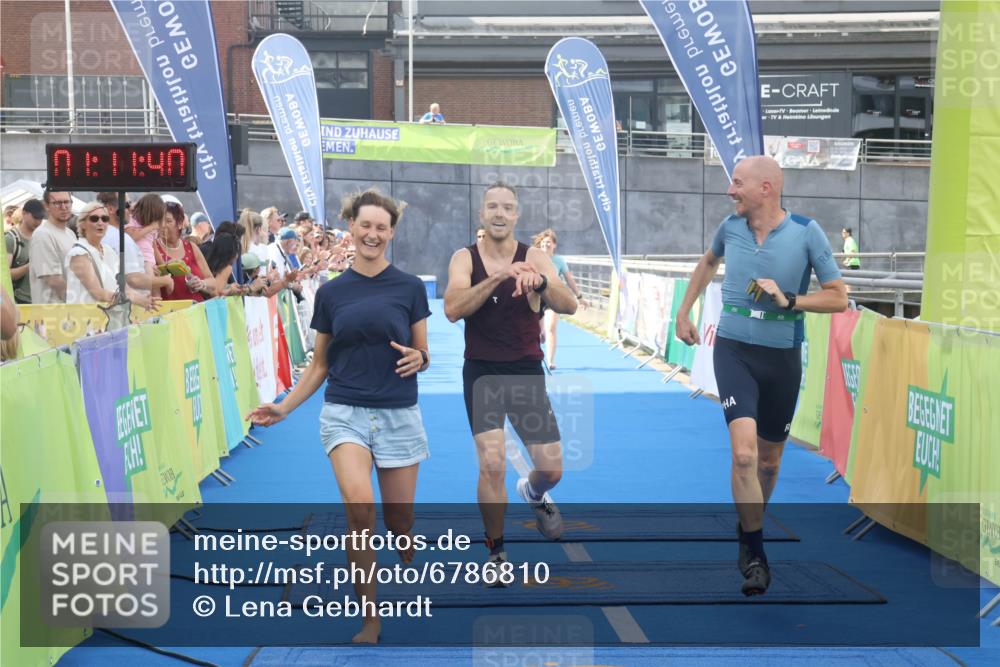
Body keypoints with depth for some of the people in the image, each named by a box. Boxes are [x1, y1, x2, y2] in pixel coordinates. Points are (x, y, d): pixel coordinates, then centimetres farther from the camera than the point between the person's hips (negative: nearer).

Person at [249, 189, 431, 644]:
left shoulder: (409, 288, 2)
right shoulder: (331, 293, 5)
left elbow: (422, 355, 8)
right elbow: (320, 364, 12)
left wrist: (418, 359, -15)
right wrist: (284, 407, 4)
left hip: (399, 415, 0)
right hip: (345, 413, 0)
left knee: (399, 520, 4)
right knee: (358, 503, -24)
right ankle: (369, 615, -10)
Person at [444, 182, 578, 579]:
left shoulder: (534, 258, -5)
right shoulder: (465, 259, -4)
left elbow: (569, 306, -19)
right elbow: (452, 309, -23)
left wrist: (540, 283, -40)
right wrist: (497, 277, -36)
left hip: (527, 372, 1)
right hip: (482, 372, -1)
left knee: (552, 468, 3)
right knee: (492, 464, -13)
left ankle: (534, 494, 42)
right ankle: (496, 552, 9)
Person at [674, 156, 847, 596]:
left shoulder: (806, 232, -9)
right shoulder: (731, 227, -1)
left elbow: (838, 298, -6)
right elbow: (709, 261, 23)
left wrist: (788, 300, -19)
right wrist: (684, 311, 22)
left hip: (782, 357, 0)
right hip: (733, 350, 0)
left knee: (768, 457, 14)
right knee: (743, 452, -18)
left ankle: (748, 528, 40)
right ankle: (755, 555, -6)